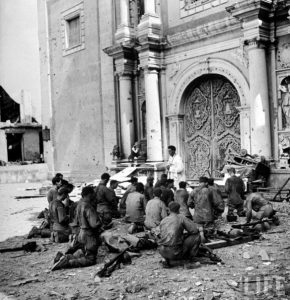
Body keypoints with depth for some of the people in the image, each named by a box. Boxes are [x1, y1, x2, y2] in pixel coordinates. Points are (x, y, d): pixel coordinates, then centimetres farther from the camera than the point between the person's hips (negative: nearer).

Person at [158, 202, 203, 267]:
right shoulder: (181, 217, 0)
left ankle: (168, 260, 18)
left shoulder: (163, 221, 15)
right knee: (197, 235, 7)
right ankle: (190, 258, 13)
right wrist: (200, 229, 21)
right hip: (175, 252, -5)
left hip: (162, 252, 5)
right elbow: (194, 230, -4)